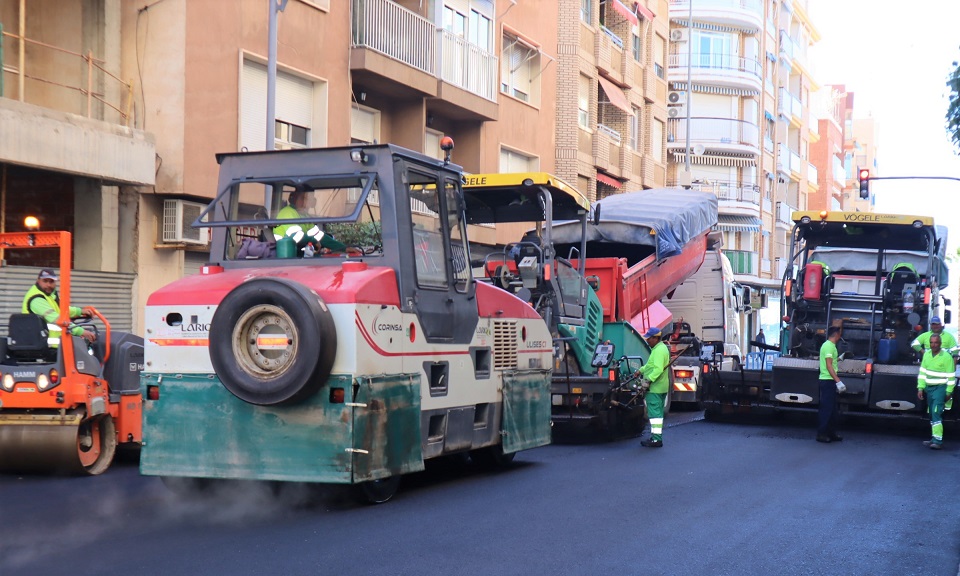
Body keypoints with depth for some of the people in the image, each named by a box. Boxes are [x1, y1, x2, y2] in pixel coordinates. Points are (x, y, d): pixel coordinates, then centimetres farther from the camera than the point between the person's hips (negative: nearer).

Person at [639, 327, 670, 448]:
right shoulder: (660, 348, 18)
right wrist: (641, 371, 33)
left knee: (654, 413, -10)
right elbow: (651, 365, 31)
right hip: (661, 387, 11)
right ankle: (657, 437, 22)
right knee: (658, 413, 15)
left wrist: (649, 379, -32)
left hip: (655, 388, -11)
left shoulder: (659, 350, -17)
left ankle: (656, 439, -11)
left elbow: (658, 369, -28)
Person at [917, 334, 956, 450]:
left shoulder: (946, 357, -12)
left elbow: (951, 376, -9)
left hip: (940, 388, -7)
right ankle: (934, 438, 18)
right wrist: (920, 388, 8)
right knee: (931, 414, 10)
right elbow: (922, 372, 12)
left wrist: (949, 392, -8)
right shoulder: (927, 354, 7)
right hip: (929, 388, 7)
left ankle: (938, 441, -19)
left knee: (936, 413, -16)